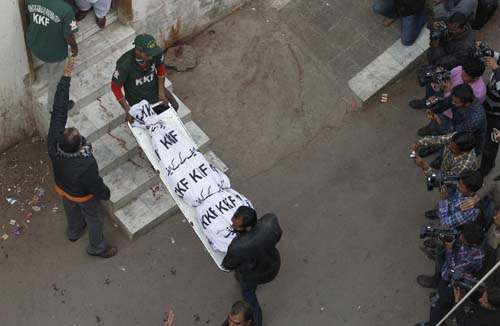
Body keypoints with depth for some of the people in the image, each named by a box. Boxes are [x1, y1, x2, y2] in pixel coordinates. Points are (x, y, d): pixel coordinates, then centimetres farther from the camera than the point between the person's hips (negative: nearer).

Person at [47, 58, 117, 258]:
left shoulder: (53, 143, -37)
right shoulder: (86, 165, -48)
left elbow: (59, 110, -33)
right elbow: (96, 187, -28)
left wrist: (66, 77, -32)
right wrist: (106, 194, -4)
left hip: (62, 188, 5)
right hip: (82, 195, -5)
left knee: (71, 210, 36)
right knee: (95, 219, 25)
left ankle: (74, 232, 66)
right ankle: (97, 247, 52)